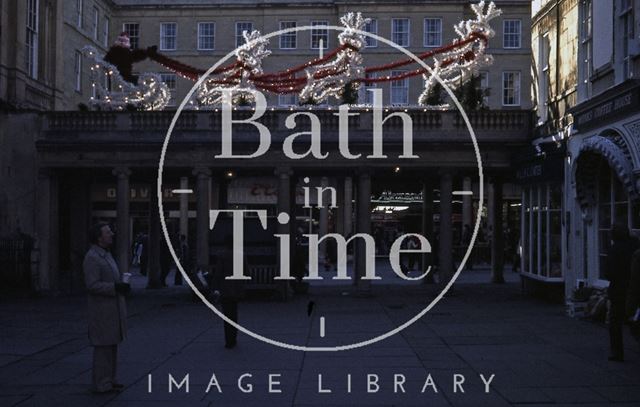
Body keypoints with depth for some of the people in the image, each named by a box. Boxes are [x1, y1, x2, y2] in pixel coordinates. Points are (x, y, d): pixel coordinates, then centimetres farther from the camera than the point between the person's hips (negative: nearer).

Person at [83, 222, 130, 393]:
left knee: (111, 345, 13)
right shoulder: (91, 258, -15)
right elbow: (92, 285, -22)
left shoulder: (105, 255, 15)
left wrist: (122, 286, 7)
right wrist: (115, 287, -26)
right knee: (103, 347, -4)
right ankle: (101, 384, 3)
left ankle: (108, 379, 21)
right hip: (102, 310, -9)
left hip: (112, 308, 9)